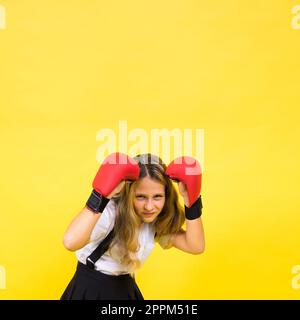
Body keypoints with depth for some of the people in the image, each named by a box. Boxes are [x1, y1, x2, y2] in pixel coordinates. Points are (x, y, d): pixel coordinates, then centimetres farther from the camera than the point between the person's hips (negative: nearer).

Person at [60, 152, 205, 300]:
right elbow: (70, 242, -43)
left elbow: (196, 246, -12)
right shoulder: (109, 212, -27)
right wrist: (102, 195, -47)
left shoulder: (157, 221, -7)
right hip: (90, 290, -6)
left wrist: (191, 200, -20)